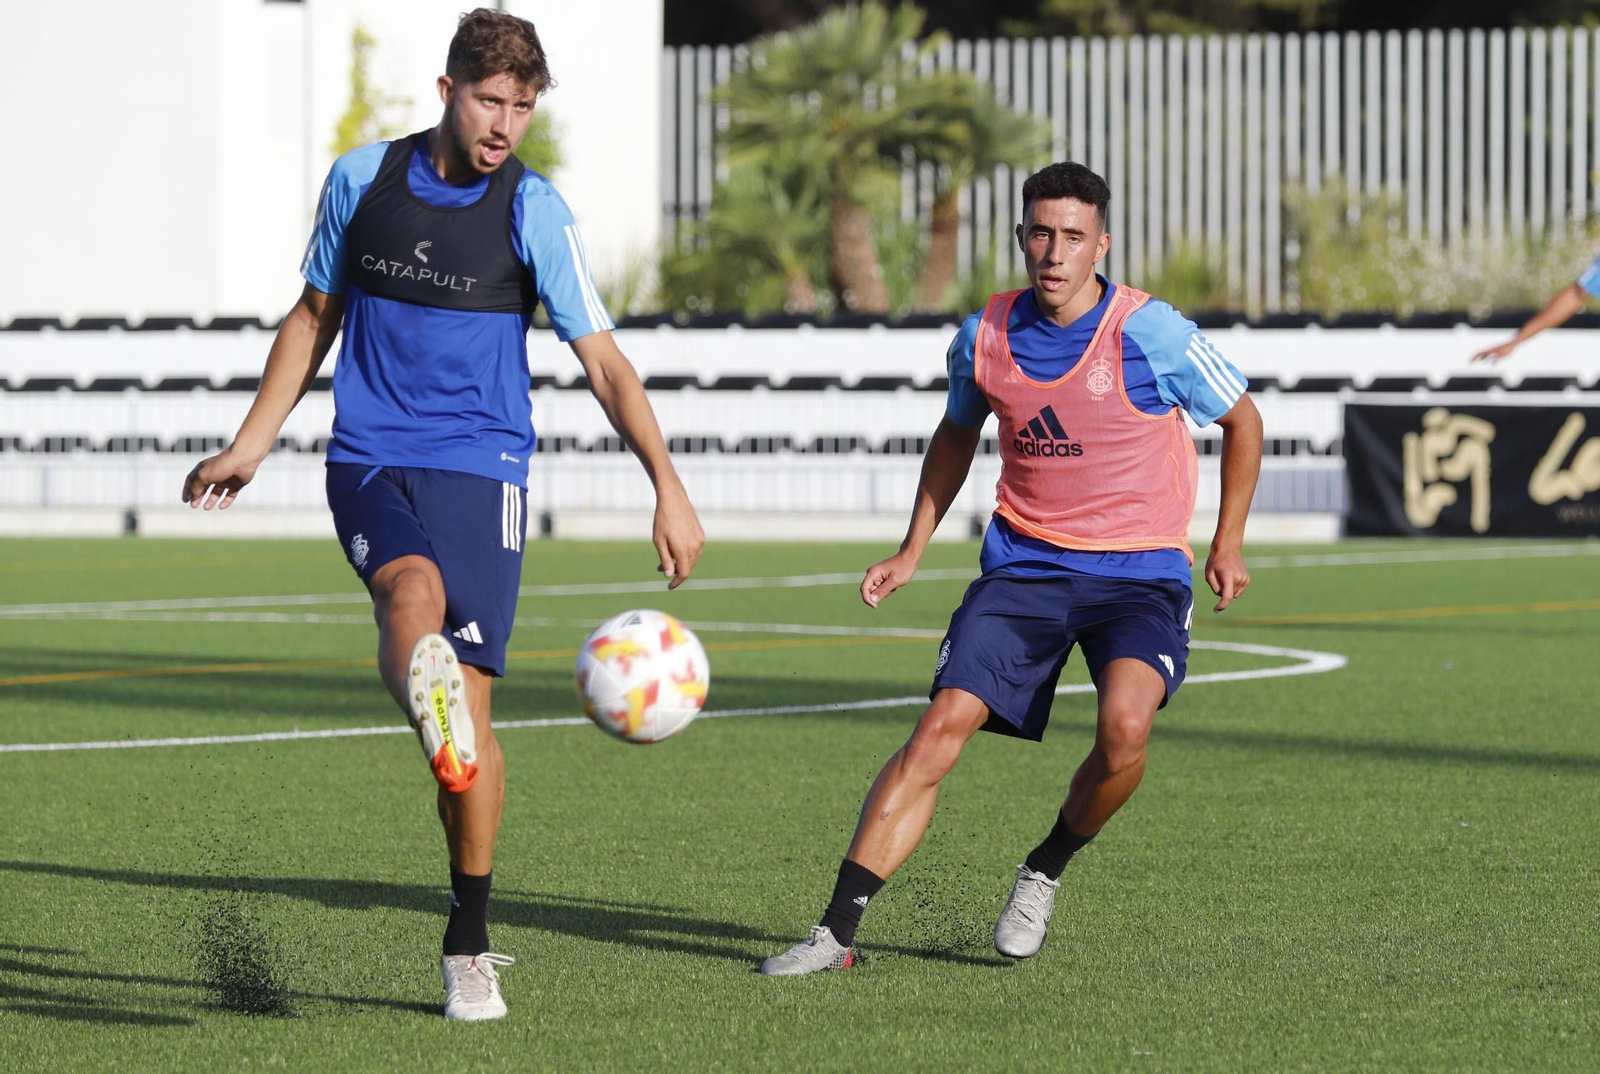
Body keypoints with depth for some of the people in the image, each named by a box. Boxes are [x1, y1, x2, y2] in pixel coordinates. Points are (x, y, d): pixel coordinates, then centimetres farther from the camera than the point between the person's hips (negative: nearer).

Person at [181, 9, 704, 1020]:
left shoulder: (534, 210, -4)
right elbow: (315, 316, 18)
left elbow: (604, 360, -5)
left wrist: (669, 486, -15)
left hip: (482, 469, -1)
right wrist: (252, 444, 19)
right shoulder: (362, 179, 3)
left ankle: (470, 947, 11)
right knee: (413, 588, -33)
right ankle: (432, 717, -65)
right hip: (370, 460, 1)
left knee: (472, 703, -3)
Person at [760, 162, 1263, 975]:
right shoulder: (984, 337, -1)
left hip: (1140, 572, -3)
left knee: (1125, 725, -30)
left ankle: (1046, 871, 0)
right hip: (1024, 564, 3)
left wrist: (1227, 543, 5)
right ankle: (837, 931, -12)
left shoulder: (1151, 334, -12)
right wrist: (913, 550, 16)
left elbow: (1243, 421, 4)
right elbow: (956, 435, 21)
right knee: (941, 727, -13)